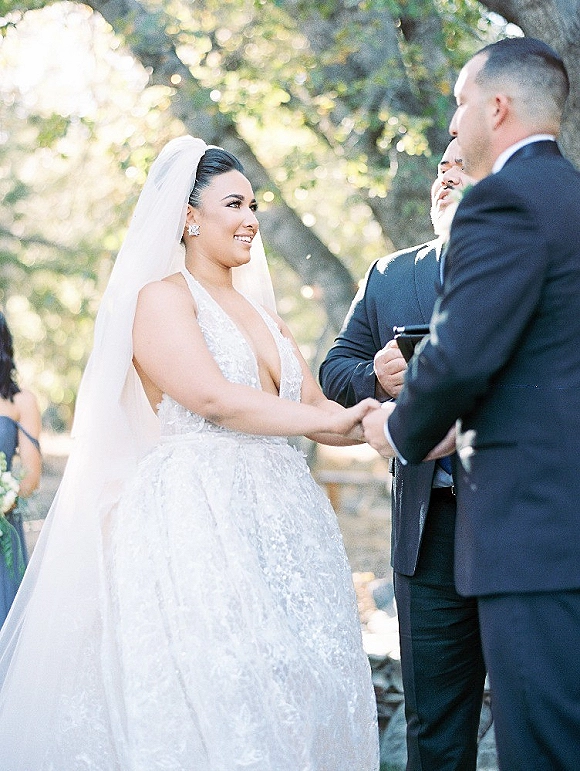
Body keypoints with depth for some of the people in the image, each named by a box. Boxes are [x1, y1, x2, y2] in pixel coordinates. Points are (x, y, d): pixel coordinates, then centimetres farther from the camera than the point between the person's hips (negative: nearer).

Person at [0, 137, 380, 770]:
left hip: (275, 520, 7)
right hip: (197, 520, -7)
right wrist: (332, 421, -12)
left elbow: (312, 404, 14)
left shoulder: (258, 311, 21)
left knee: (287, 694, 4)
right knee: (209, 697, -10)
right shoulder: (161, 296, -2)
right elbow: (214, 399, -15)